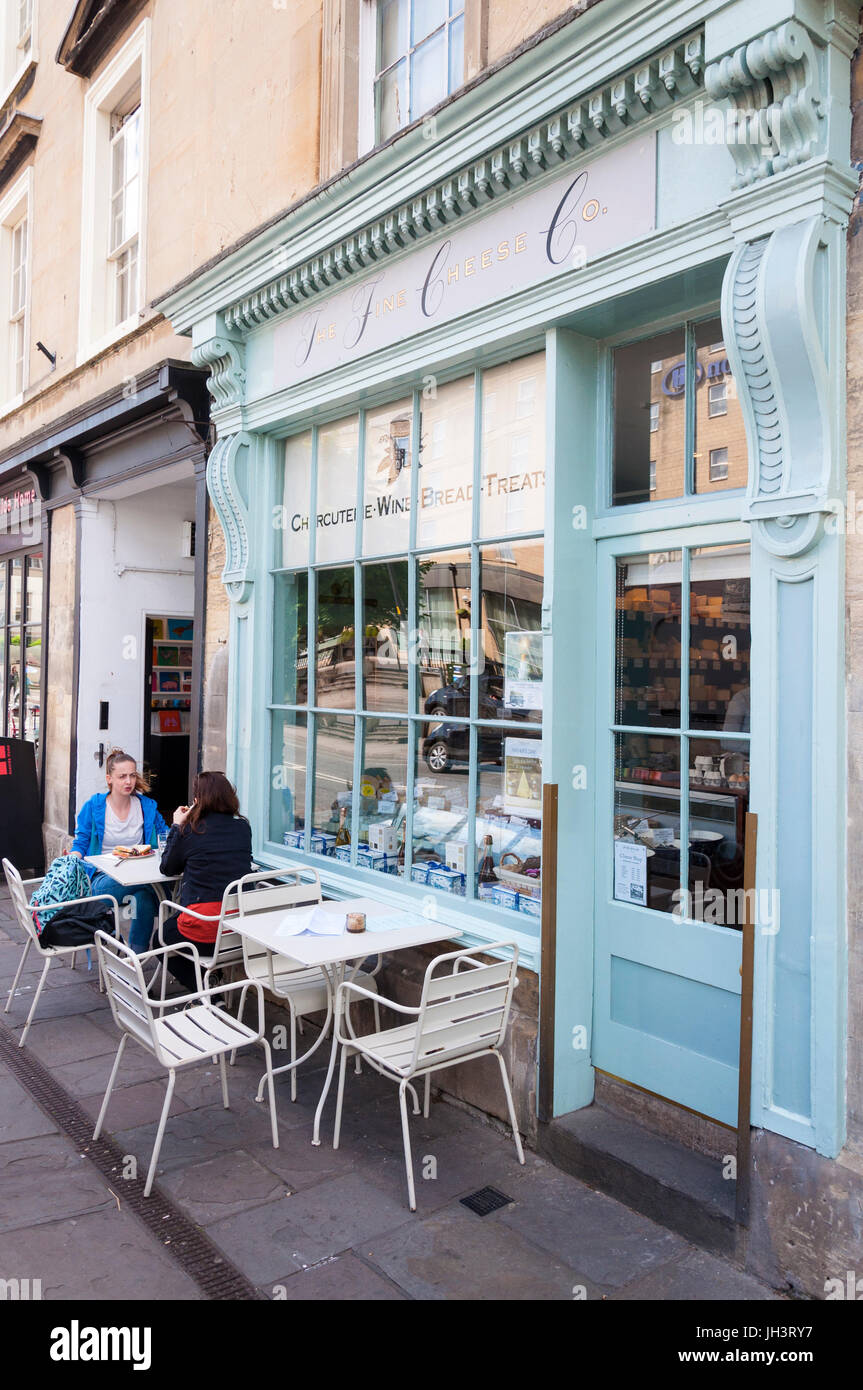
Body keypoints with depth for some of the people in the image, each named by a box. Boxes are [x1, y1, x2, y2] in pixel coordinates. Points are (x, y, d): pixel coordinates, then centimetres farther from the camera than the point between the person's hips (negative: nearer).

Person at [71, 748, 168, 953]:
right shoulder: (92, 807, 3)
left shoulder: (147, 806, 9)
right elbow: (80, 844, 8)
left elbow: (165, 837, 14)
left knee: (144, 896, -35)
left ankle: (137, 957, -26)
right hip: (103, 879, -2)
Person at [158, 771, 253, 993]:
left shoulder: (191, 830, -10)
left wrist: (177, 826, 16)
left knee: (163, 935, 26)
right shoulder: (243, 827, 3)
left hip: (206, 930, -6)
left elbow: (167, 868, 7)